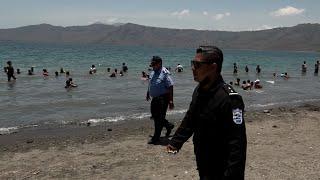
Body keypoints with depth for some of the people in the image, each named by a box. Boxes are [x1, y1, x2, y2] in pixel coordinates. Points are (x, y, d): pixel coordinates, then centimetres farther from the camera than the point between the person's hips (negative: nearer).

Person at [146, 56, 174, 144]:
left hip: (163, 99, -8)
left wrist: (171, 101, -21)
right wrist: (148, 94, 25)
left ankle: (156, 138, 7)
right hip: (155, 99, 8)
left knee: (159, 118, -3)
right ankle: (169, 125, 38)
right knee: (155, 116, 15)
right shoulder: (152, 73, 8)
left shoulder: (164, 73, -16)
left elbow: (170, 87, -18)